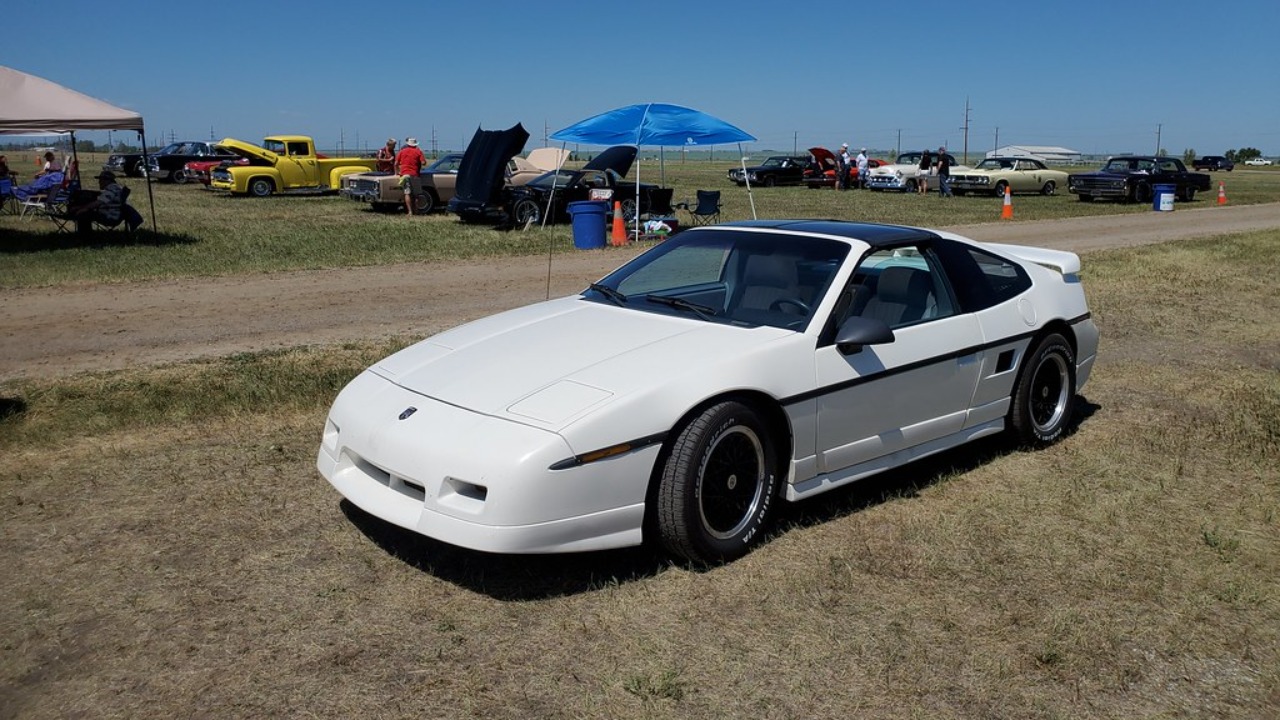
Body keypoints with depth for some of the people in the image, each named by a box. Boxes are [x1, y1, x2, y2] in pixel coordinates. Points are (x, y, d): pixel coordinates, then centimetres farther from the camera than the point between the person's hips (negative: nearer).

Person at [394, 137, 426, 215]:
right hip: (414, 175, -1)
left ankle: (410, 211, -11)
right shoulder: (418, 152, 4)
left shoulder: (401, 151, 10)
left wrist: (397, 172, 23)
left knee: (407, 193, -3)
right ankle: (414, 209, 12)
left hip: (404, 174, 1)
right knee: (413, 194, 9)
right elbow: (423, 162, -5)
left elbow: (396, 164, 8)